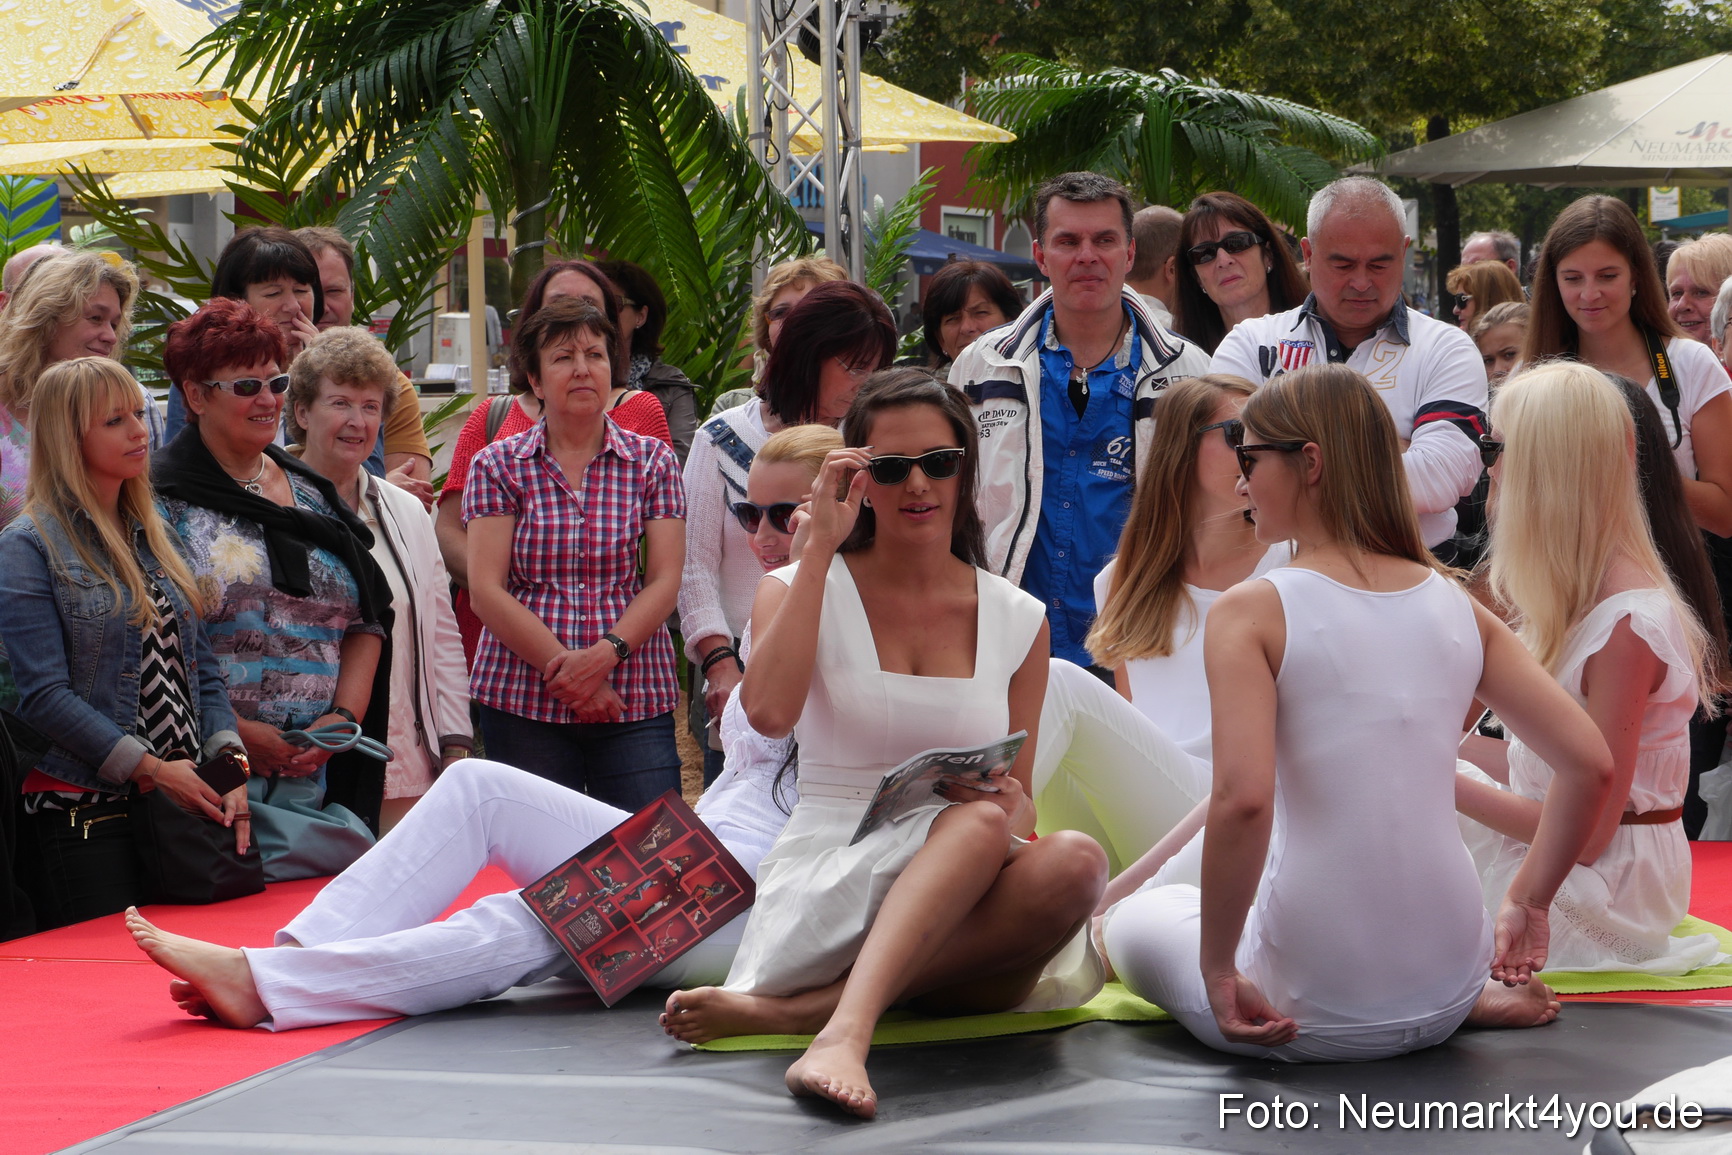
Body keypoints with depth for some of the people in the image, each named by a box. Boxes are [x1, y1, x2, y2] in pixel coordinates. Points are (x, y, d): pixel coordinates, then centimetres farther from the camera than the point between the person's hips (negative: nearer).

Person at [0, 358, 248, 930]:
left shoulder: (156, 534, 15)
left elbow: (200, 666, 14)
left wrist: (229, 761, -2)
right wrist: (153, 769, -16)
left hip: (185, 802, 6)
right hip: (84, 816, -6)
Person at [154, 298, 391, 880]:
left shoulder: (314, 497, 17)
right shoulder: (164, 499, -3)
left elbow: (368, 621, 17)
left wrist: (344, 716, 2)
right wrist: (231, 731, -14)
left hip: (314, 773, 5)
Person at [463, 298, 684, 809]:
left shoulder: (652, 460, 10)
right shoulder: (499, 466, 7)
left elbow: (665, 581, 3)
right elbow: (486, 589, -1)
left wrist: (605, 653, -14)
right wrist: (564, 669, -10)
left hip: (635, 701, 1)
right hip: (522, 700, 0)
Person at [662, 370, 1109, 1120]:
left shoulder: (1017, 620, 13)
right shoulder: (804, 588, 6)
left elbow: (1018, 802, 15)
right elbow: (768, 713, -17)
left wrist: (1012, 807, -11)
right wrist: (822, 545, -10)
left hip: (962, 898, 3)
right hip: (825, 880, -3)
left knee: (1073, 863, -32)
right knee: (975, 825, -33)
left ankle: (792, 1010, -36)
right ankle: (846, 1035, -51)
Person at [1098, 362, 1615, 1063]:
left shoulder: (1253, 611, -12)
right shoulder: (1459, 607, 3)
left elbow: (1242, 799, -25)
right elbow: (1591, 765, 2)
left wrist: (1218, 972, -15)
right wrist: (1527, 903, 14)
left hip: (1314, 1016, -6)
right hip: (1444, 985, 6)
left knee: (1133, 921, 26)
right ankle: (1472, 999, 12)